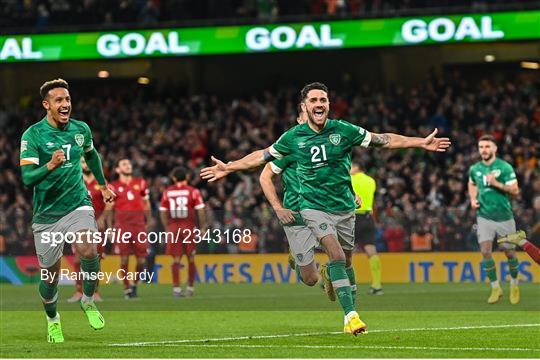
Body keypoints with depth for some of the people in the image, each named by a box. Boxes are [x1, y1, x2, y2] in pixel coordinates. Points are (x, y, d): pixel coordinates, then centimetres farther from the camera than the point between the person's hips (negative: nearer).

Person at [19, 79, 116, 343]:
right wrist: (50, 165, -37)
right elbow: (27, 178, -19)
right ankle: (52, 319, 34)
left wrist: (103, 185, 34)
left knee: (88, 251, -27)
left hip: (78, 205, 2)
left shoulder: (81, 130, 1)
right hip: (47, 214, -2)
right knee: (49, 276, 5)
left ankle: (88, 300, 0)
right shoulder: (32, 135, -12)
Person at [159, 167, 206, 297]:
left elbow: (163, 213, 6)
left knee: (176, 259, 3)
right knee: (191, 259, 9)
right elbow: (201, 211, -5)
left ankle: (176, 287, -4)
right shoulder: (193, 192, -2)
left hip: (173, 227, 2)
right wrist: (203, 228, 2)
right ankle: (190, 287, 11)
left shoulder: (167, 192, 5)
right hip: (189, 227, -1)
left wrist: (167, 228, 15)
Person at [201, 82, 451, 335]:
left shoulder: (344, 131, -4)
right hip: (315, 207, -2)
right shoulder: (293, 137, -3)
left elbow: (382, 140, 2)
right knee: (337, 256, -19)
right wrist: (228, 167, 7)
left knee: (346, 263, 6)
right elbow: (263, 156, 10)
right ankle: (351, 315, -23)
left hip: (345, 207, 3)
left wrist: (421, 143, -3)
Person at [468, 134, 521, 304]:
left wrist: (496, 183, -25)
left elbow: (515, 191, -13)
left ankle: (514, 285, 28)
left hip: (504, 216, -3)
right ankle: (495, 288, 3)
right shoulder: (475, 169, 3)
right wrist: (473, 199, 6)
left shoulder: (505, 167, -10)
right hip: (484, 216, 3)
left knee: (510, 252, 4)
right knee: (485, 251, -10)